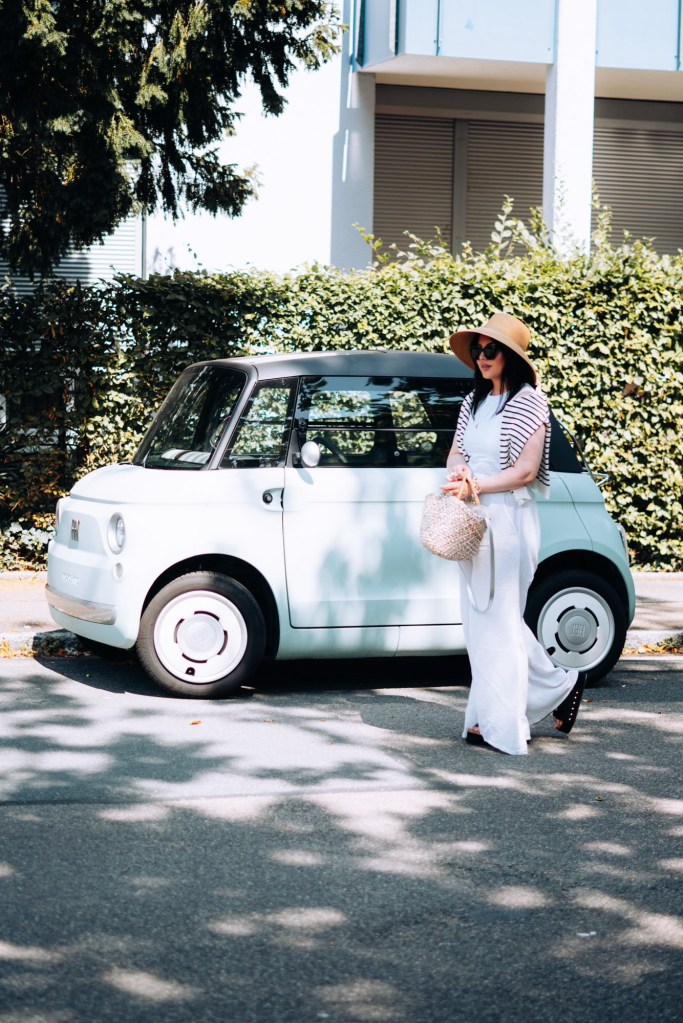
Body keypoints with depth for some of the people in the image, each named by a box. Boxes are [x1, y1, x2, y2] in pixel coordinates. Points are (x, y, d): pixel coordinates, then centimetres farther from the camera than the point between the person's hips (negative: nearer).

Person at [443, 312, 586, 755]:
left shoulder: (528, 402, -8)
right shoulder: (474, 402, 14)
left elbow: (525, 471, -13)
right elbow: (456, 453, 18)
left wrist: (476, 486, -16)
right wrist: (458, 471, -4)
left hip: (509, 517, -8)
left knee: (499, 617, -7)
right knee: (480, 617, 8)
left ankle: (497, 722, 1)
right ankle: (562, 684, 19)